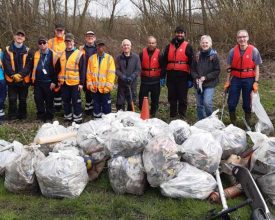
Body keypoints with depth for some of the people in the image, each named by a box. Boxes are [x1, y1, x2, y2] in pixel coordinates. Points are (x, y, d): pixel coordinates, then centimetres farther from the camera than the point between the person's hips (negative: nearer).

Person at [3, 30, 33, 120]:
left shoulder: (27, 51, 5)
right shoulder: (8, 49, 3)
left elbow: (28, 65, -4)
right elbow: (6, 64, -4)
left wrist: (21, 74, -17)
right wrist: (13, 75, -16)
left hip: (24, 79, 1)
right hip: (11, 79, 0)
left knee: (23, 99, 9)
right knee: (12, 99, 2)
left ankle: (22, 116, 21)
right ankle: (12, 116, 12)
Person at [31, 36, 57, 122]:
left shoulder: (52, 54, -4)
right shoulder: (36, 54, 8)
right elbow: (33, 68, 14)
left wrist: (54, 82, -10)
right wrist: (32, 80, 10)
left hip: (48, 82, -4)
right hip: (37, 82, 4)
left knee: (49, 101, 6)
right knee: (38, 100, 8)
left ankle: (49, 117, 17)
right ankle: (40, 116, 20)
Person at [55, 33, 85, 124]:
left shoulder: (79, 54, -3)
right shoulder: (61, 54, 11)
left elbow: (82, 70, -5)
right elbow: (57, 68, 16)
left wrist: (81, 83, -9)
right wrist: (58, 80, 11)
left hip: (75, 83, -5)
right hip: (63, 82, 5)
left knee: (76, 101, 0)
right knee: (66, 101, 12)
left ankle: (77, 118, 8)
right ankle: (67, 116, 24)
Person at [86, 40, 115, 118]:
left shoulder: (109, 58, -1)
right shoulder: (91, 58, 6)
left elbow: (111, 73, -6)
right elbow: (89, 72, 7)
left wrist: (108, 85, -12)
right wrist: (90, 84, -1)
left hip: (105, 88, -2)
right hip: (95, 87, 2)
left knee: (106, 105, 3)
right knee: (96, 105, 12)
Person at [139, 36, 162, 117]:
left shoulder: (159, 53, 0)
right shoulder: (142, 53, 4)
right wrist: (140, 74, 3)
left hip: (155, 80, -1)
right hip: (144, 79, 1)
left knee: (155, 98, 6)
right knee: (142, 97, 4)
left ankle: (153, 113, 19)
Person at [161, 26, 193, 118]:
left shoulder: (188, 46, 4)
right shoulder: (169, 46, 14)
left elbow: (191, 63, 0)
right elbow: (164, 62, 12)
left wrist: (190, 79, -5)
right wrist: (162, 76, 6)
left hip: (183, 76, -3)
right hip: (171, 75, 3)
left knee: (182, 98, 0)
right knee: (172, 98, 9)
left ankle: (182, 117, 8)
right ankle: (172, 117, 18)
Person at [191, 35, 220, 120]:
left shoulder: (214, 56, -3)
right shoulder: (197, 56, 7)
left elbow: (217, 71, -5)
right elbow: (192, 69, 10)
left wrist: (206, 77, -13)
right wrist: (196, 78, -7)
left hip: (210, 84, -4)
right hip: (198, 84, 4)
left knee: (207, 102, -18)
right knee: (199, 105, 8)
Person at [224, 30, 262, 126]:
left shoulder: (253, 50, -6)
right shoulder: (233, 51, 0)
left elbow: (257, 67, -2)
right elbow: (229, 67, 7)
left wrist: (256, 82, -7)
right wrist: (227, 81, 5)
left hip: (249, 80, -2)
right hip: (235, 79, 2)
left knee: (247, 103, 8)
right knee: (231, 103, 3)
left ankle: (248, 123, 25)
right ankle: (233, 123, 23)